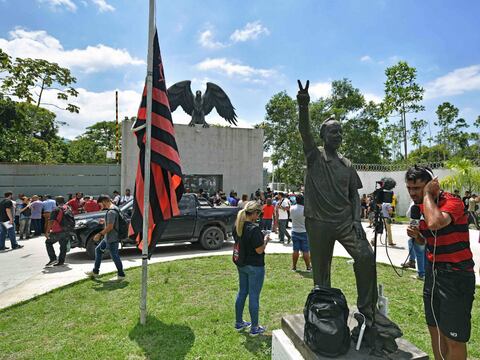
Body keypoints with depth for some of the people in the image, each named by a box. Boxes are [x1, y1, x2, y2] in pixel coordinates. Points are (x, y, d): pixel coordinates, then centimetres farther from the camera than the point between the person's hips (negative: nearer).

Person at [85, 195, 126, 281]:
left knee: (114, 255, -2)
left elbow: (110, 226, -25)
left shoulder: (111, 211, -22)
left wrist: (100, 234, -18)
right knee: (98, 249, 18)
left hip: (112, 238, -11)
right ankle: (95, 272, 27)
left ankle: (121, 275, 10)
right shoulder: (114, 208, 10)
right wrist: (104, 221, 17)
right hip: (108, 237, 11)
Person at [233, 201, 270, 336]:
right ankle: (254, 328, 20)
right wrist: (266, 240, -4)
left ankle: (239, 323, 33)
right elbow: (259, 250, -22)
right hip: (255, 266, -8)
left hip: (241, 264, 8)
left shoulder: (237, 226, 0)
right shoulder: (254, 229, -25)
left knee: (242, 292, 20)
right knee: (254, 296, 5)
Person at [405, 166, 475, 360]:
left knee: (454, 340, 1)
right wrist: (417, 235, -3)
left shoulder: (452, 202, -18)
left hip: (456, 276, -7)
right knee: (435, 329, 18)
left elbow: (435, 222, -41)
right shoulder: (421, 206, 5)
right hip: (433, 271, 8)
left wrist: (427, 193, -26)